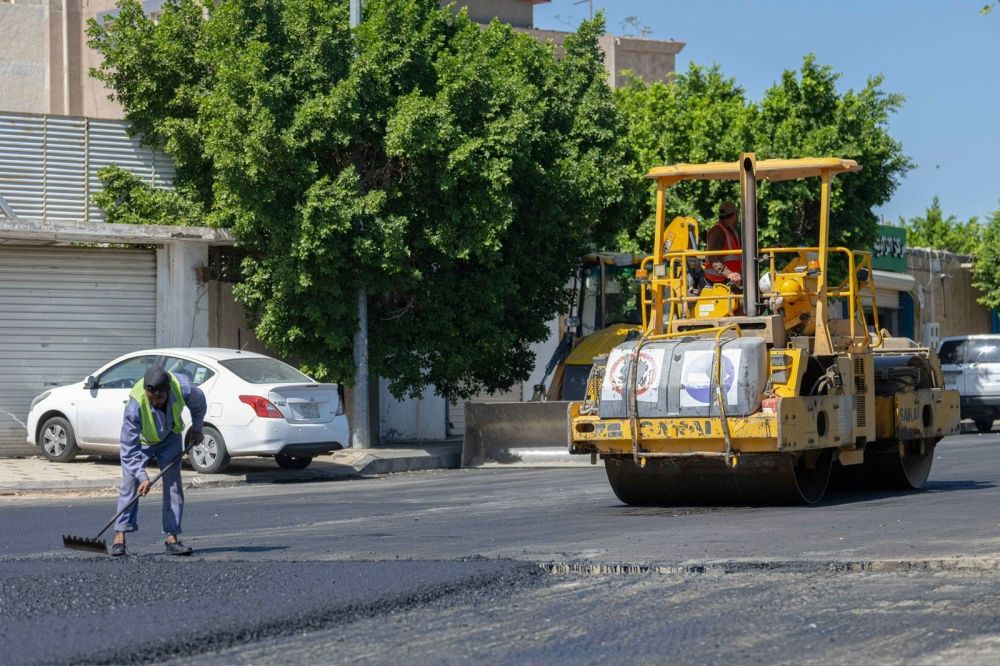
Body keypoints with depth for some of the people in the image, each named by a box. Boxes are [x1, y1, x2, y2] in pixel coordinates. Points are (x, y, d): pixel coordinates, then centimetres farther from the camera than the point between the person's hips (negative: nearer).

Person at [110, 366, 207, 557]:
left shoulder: (184, 389, -34)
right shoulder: (135, 405, -41)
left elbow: (198, 403, -6)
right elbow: (129, 449, -34)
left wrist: (197, 430, 7)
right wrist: (142, 476, -40)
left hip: (169, 437, 3)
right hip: (140, 440, -3)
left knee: (173, 485, -5)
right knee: (130, 484, -13)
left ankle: (172, 538, -2)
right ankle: (119, 537, -10)